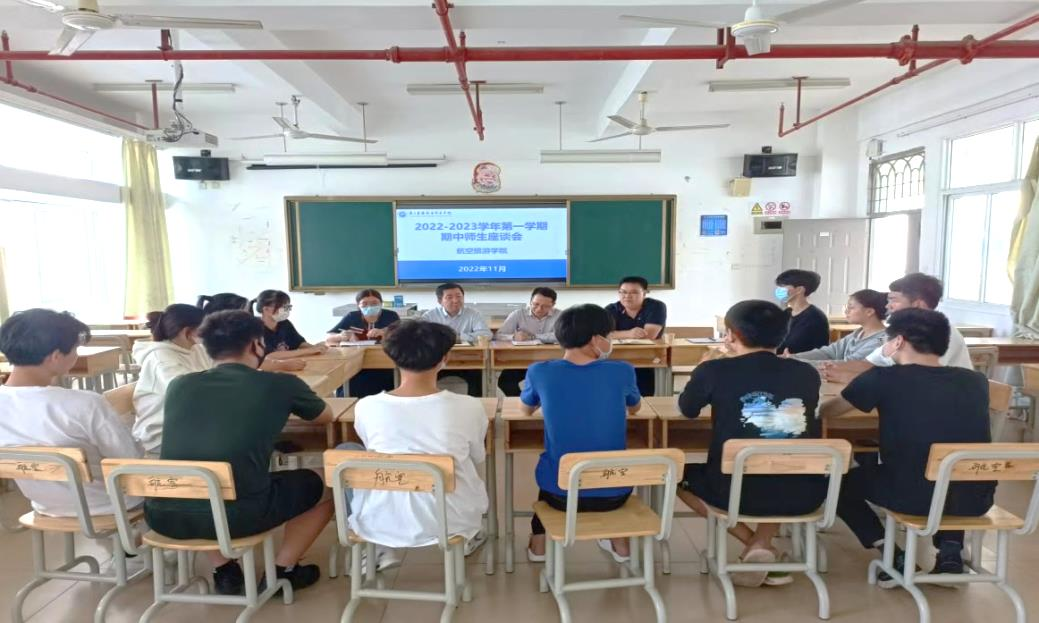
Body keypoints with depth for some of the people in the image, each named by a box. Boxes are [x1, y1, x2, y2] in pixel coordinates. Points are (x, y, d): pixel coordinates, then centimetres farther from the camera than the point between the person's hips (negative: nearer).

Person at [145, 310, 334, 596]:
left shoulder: (179, 385, 12)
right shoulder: (281, 384, 3)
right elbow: (327, 415, 24)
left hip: (164, 516, 4)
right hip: (237, 515, -4)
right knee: (316, 484, 22)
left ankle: (224, 571, 30)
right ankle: (282, 571, 26)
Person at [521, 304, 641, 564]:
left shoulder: (540, 372, -11)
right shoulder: (622, 371, -11)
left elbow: (526, 409, 11)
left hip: (561, 493, 0)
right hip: (614, 492, 0)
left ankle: (538, 543, 45)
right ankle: (620, 544, 43)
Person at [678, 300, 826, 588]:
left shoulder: (715, 370, -8)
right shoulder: (807, 372, 3)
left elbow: (687, 409, 12)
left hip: (735, 491, -3)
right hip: (803, 495, 4)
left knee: (680, 474, 27)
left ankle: (754, 544, 14)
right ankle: (761, 544, 17)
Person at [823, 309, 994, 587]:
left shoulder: (882, 378, -6)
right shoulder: (975, 380, 7)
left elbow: (826, 412, 7)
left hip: (913, 496, -4)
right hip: (975, 499, 5)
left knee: (841, 481, 22)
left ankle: (894, 557, 11)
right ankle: (951, 551, 20)